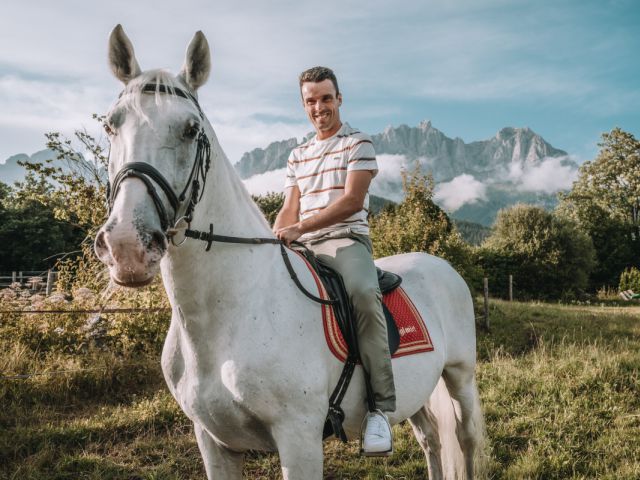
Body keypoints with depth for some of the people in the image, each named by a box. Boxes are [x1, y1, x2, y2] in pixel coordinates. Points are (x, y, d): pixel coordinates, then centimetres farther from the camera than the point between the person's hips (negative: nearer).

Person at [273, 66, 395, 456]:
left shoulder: (358, 143, 3)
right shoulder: (298, 156, 21)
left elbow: (352, 200, -10)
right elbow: (289, 209, 15)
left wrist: (299, 227, -20)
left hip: (346, 239, -6)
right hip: (303, 247, 6)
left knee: (363, 292, -37)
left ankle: (381, 406, -31)